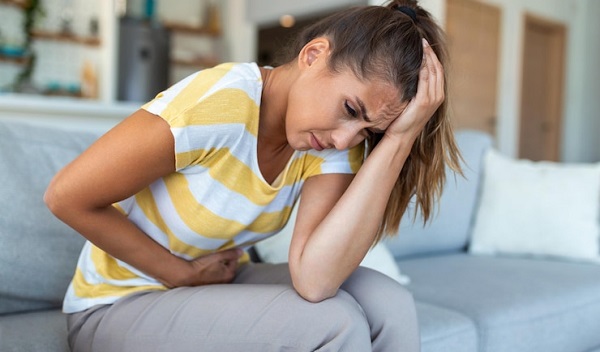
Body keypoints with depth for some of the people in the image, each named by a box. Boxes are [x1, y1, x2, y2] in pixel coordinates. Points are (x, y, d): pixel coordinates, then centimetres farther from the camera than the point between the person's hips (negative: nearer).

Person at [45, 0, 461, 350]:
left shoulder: (332, 144, -13)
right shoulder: (218, 104, -29)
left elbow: (314, 278, -29)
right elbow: (67, 197, -20)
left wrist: (399, 137, -29)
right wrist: (183, 274, -14)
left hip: (220, 285, 5)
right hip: (119, 306, -4)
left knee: (387, 302, -17)